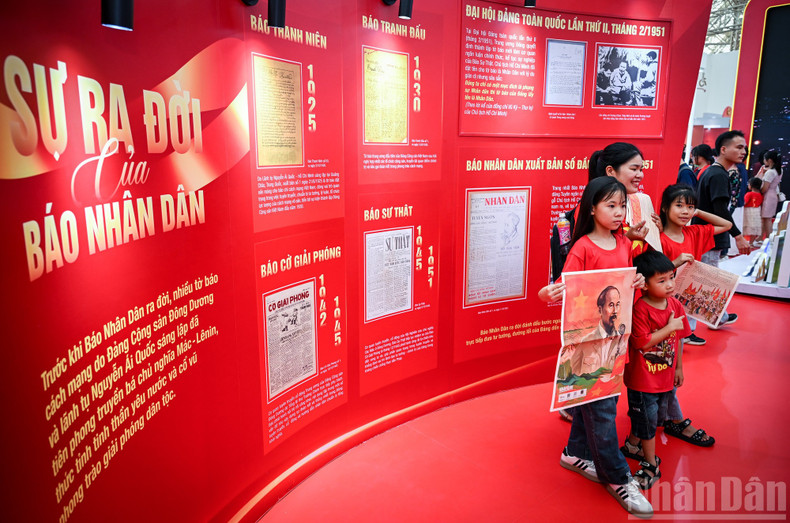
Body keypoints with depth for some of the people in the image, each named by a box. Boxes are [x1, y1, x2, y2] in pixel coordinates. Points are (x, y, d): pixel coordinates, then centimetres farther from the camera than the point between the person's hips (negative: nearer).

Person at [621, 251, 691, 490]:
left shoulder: (675, 305, -2)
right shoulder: (640, 309, -23)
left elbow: (680, 337, 9)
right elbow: (642, 343, -26)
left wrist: (678, 367, 14)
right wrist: (669, 327, -23)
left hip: (665, 376, 6)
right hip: (642, 378, -6)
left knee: (641, 415, 22)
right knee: (647, 420, 6)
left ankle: (632, 444, 46)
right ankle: (651, 465, 23)